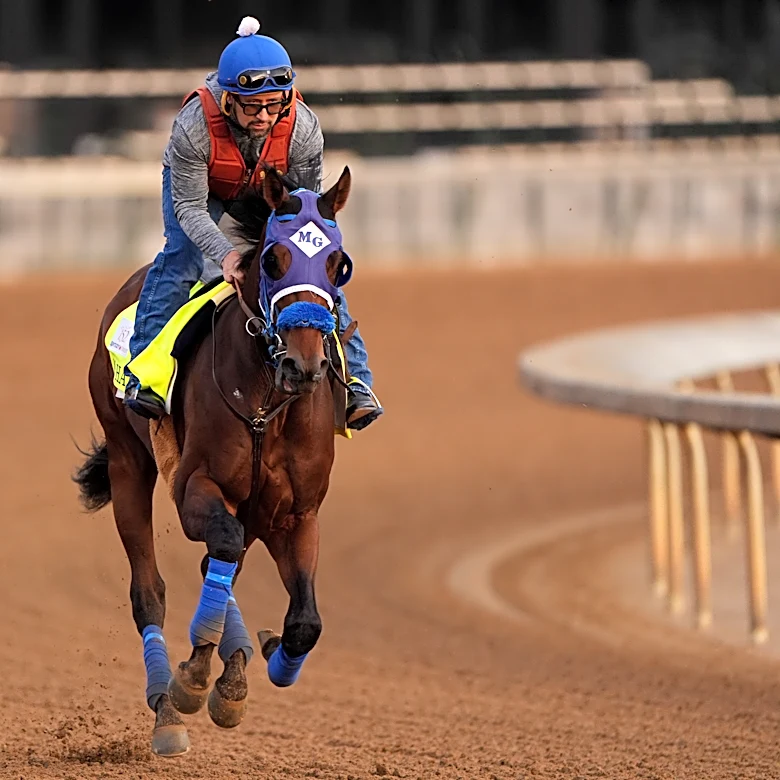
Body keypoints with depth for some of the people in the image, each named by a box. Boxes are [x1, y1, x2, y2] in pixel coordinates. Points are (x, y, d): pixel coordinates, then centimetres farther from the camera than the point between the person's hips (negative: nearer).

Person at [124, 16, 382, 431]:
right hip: (199, 187, -2)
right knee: (180, 254, -25)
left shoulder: (302, 127, -35)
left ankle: (354, 379, -4)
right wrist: (225, 253, -47)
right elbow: (189, 207, -32)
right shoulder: (193, 126, -42)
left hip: (271, 190, 2)